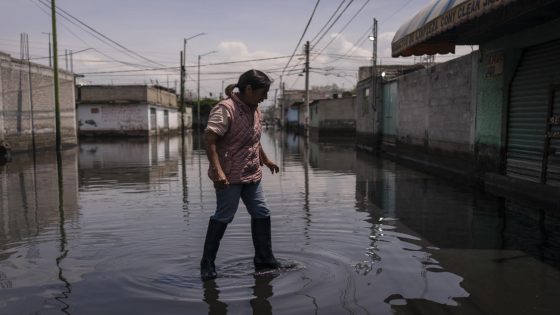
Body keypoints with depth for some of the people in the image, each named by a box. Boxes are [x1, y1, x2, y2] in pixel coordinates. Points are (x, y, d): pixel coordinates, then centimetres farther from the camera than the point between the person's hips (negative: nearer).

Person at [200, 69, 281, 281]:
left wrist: (265, 160, 31)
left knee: (261, 214, 10)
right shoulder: (225, 109, -16)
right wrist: (217, 171, -31)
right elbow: (209, 139, -24)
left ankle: (264, 260, 23)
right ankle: (207, 264, 14)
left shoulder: (255, 110, 11)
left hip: (251, 175, 9)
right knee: (223, 217, -2)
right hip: (230, 176, -8)